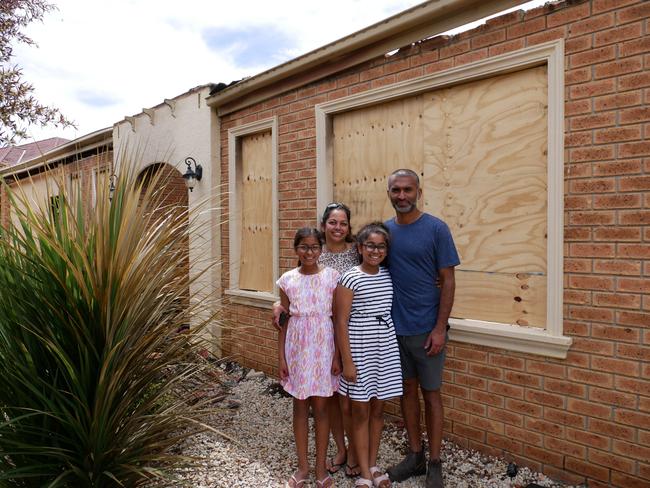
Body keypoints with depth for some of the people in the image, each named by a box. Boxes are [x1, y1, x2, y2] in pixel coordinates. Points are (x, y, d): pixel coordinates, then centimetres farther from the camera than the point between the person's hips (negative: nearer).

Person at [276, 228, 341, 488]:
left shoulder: (332, 277, -5)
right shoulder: (287, 279, 0)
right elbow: (284, 321, 4)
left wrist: (337, 356, -5)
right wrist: (281, 357, 1)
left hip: (323, 348, -2)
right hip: (297, 348, 2)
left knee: (320, 408, 8)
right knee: (300, 407, 12)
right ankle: (303, 466, 28)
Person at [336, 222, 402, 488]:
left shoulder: (388, 275, 4)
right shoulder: (350, 279, -12)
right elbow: (341, 322, -12)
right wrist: (347, 361, -14)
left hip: (385, 349, 5)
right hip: (359, 351, -5)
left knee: (378, 409, 15)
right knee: (361, 411, 7)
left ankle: (373, 465, 31)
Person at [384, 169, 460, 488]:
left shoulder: (436, 229, -8)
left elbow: (448, 281, -7)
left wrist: (440, 328, -13)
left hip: (426, 329, -4)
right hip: (394, 327, 4)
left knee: (431, 393, 8)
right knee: (407, 389, 15)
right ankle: (415, 455, 31)